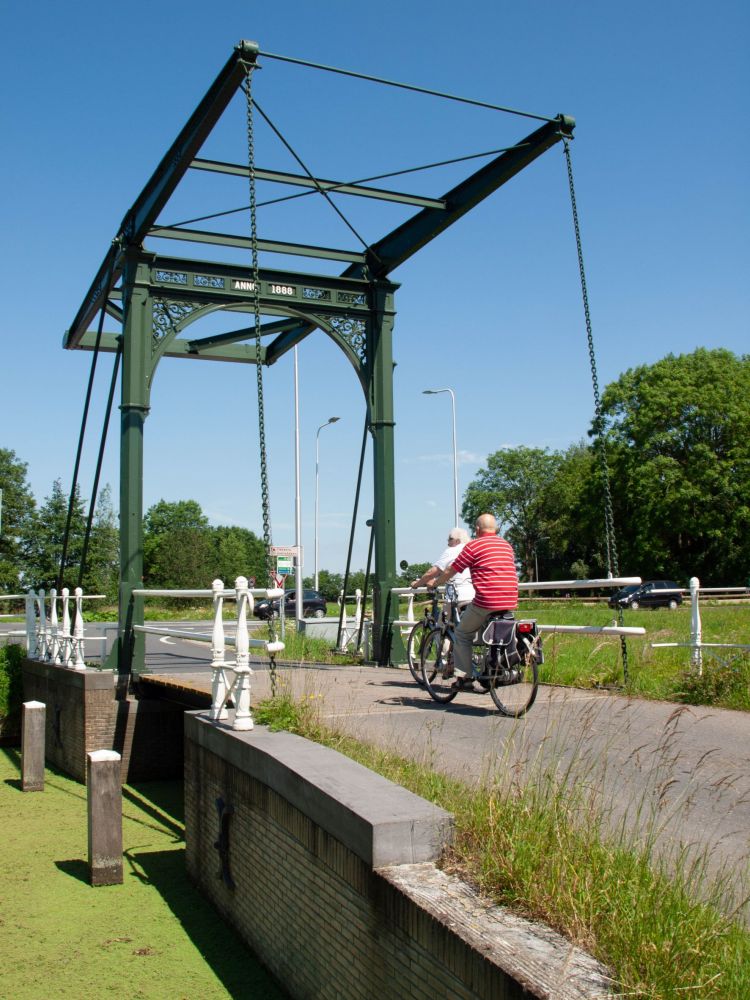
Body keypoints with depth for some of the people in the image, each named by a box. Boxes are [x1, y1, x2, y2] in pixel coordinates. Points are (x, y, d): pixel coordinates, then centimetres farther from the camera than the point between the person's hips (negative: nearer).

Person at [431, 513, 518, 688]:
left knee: (462, 633, 12)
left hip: (486, 602, -5)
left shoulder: (474, 545, 0)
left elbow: (451, 571, 4)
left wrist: (435, 583, 21)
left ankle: (463, 676, 7)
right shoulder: (507, 545, 17)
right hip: (510, 603, 6)